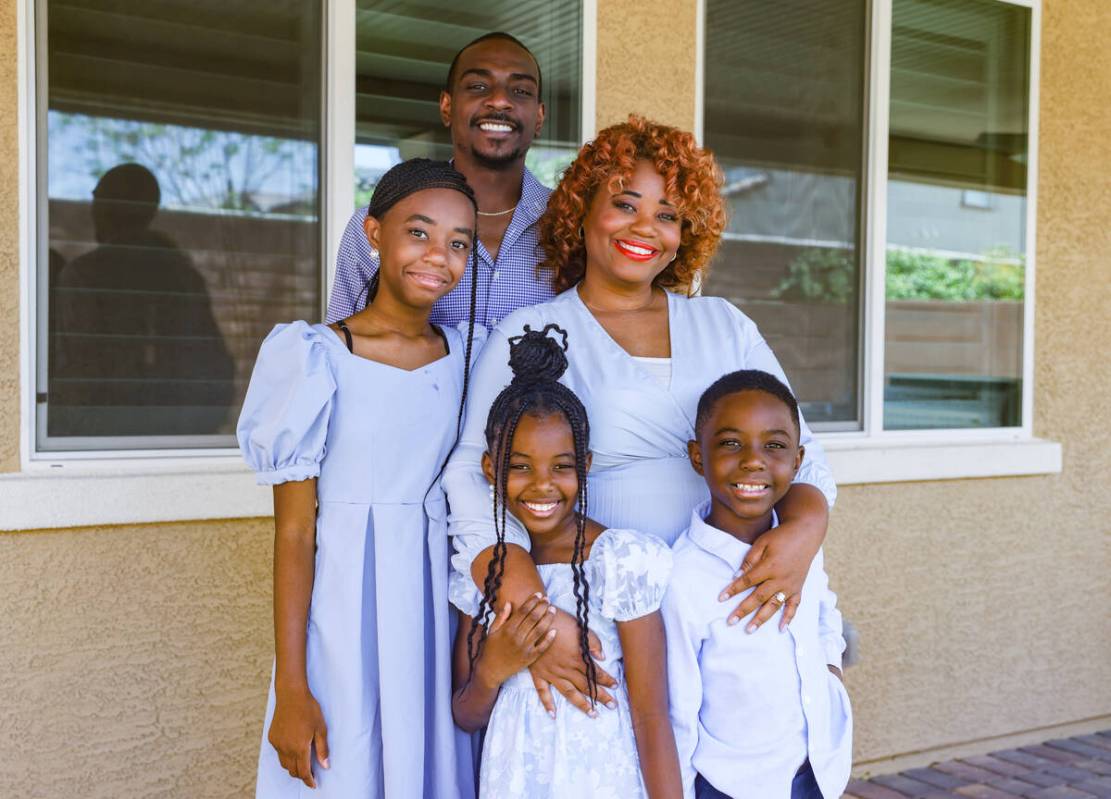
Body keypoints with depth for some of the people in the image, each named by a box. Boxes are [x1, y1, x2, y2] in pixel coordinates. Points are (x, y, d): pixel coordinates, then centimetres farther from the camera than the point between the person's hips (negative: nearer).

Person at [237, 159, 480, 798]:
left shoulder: (465, 355, 4)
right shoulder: (319, 359, -11)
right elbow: (295, 531, -10)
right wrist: (291, 690, -11)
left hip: (436, 604, 5)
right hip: (344, 604, -4)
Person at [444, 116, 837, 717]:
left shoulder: (725, 326, 15)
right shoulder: (527, 338, 4)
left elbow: (800, 458, 14)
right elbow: (474, 482, -7)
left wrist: (802, 532, -10)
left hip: (730, 610, 3)